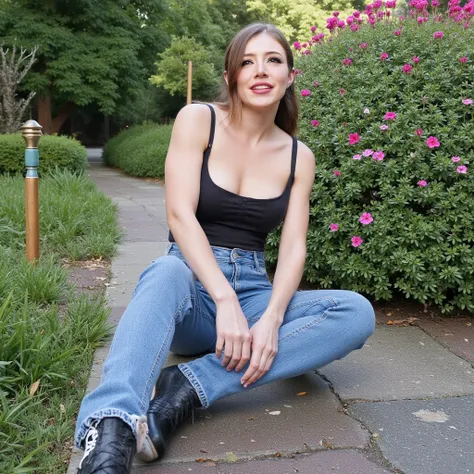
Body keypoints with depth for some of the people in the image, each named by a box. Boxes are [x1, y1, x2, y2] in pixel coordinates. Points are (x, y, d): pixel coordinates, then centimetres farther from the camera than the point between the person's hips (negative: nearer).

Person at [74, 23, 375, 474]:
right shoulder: (197, 120, -3)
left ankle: (190, 387, -32)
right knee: (169, 272, -38)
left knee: (357, 312, -22)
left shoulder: (298, 156, 5)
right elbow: (180, 215, -15)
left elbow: (293, 247, -3)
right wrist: (225, 301, -28)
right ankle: (109, 435, -53)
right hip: (192, 284, -3)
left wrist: (271, 318, -24)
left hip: (253, 291, 4)